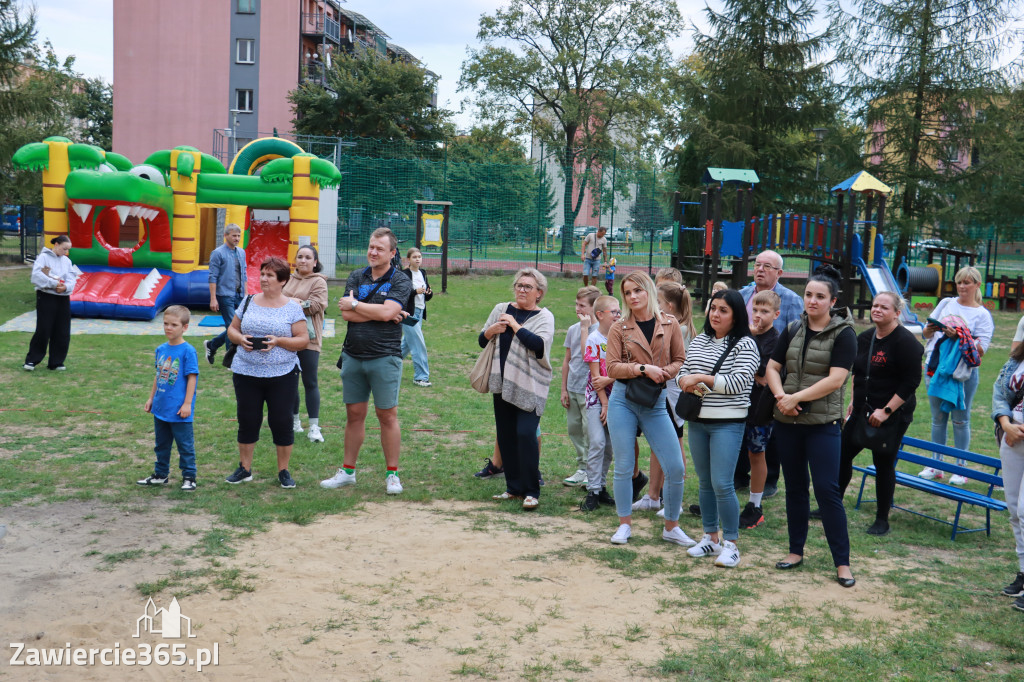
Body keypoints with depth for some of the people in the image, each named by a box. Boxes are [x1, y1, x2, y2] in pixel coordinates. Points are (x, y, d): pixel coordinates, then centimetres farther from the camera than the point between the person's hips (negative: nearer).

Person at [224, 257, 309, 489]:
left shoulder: (292, 308, -1)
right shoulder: (248, 302, 8)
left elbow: (303, 340, -4)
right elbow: (232, 329, 13)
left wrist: (278, 341, -18)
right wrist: (240, 339, -8)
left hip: (282, 375, -3)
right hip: (246, 373, 3)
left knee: (281, 422, 1)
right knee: (247, 421, 8)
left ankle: (283, 471, 16)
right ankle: (244, 469, 23)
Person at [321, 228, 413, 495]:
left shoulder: (400, 281, -3)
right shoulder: (356, 277, 9)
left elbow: (387, 312, -19)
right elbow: (346, 314, -4)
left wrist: (355, 304, -7)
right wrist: (380, 314, -10)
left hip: (384, 357, -4)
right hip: (353, 356, 4)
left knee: (387, 415, 1)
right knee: (354, 414, 11)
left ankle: (392, 474, 11)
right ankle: (348, 471, 21)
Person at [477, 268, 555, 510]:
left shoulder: (544, 316, -2)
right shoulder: (501, 309, 12)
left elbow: (539, 344, -20)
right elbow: (481, 341, 14)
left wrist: (515, 325, -12)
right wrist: (492, 330, -6)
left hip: (530, 386, -5)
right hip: (502, 382, 5)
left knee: (525, 434, -13)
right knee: (506, 435, 8)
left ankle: (531, 492, -4)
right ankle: (514, 488, 19)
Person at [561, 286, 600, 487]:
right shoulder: (573, 329, 9)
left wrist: (585, 328, -16)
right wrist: (563, 389, 12)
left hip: (590, 390, -7)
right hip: (572, 389, 7)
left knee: (590, 432, -4)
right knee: (574, 429, 12)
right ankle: (582, 469, 23)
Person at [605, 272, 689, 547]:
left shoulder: (669, 324, 4)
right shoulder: (619, 328, 1)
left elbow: (680, 360, 8)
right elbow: (612, 367, -5)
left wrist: (663, 373, -11)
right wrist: (643, 368, -16)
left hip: (656, 402, 1)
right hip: (623, 400, -1)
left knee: (675, 467, -3)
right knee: (624, 466, 4)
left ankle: (671, 527, 15)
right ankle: (625, 524, 20)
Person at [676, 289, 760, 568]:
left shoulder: (745, 345, -8)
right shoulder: (699, 341, 11)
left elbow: (738, 382, -18)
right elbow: (683, 372, 15)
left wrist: (701, 378, -17)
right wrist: (686, 382, -8)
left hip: (728, 423, -6)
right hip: (698, 421, 6)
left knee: (722, 484, -10)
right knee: (705, 482, 13)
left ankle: (730, 544, 2)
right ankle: (711, 537, 25)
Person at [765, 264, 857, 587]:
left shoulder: (843, 334, -6)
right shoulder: (792, 331, 10)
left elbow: (835, 380, -16)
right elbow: (772, 368, 10)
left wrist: (796, 398, -16)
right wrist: (781, 396, -9)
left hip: (822, 423, -5)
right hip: (787, 421, 5)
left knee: (827, 490, -6)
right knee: (795, 487, 13)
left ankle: (842, 562, 3)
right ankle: (796, 550, 25)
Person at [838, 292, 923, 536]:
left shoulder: (905, 341, -15)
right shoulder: (865, 338, 8)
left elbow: (911, 382, -17)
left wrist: (886, 411, -20)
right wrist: (854, 401, 17)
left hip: (893, 415, -7)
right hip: (862, 412, 7)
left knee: (883, 464, 1)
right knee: (843, 454, 8)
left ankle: (882, 520, 15)